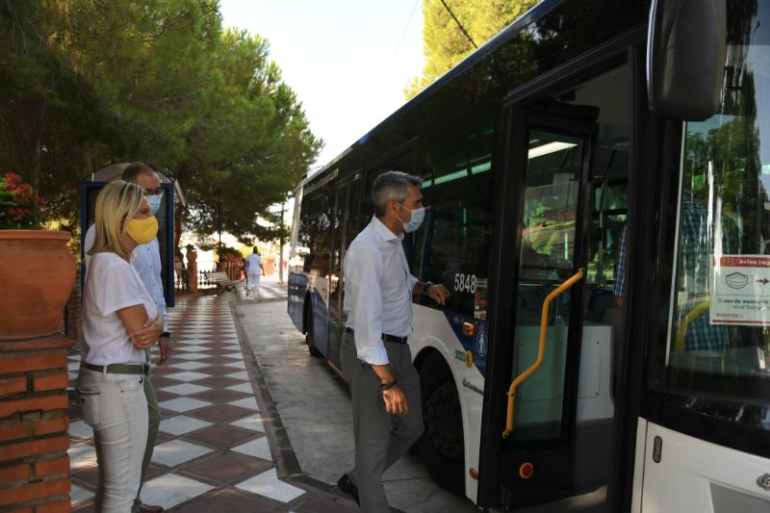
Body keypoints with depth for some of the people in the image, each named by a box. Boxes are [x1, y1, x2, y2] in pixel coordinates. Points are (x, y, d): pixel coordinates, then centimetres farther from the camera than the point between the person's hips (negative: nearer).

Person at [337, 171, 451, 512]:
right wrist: (388, 383, -26)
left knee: (411, 427, 20)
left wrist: (425, 288, 5)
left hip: (398, 347, 10)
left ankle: (357, 481, 38)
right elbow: (367, 323, -27)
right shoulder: (368, 249, -24)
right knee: (374, 439, 3)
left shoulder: (394, 240, 6)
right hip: (371, 354, -10)